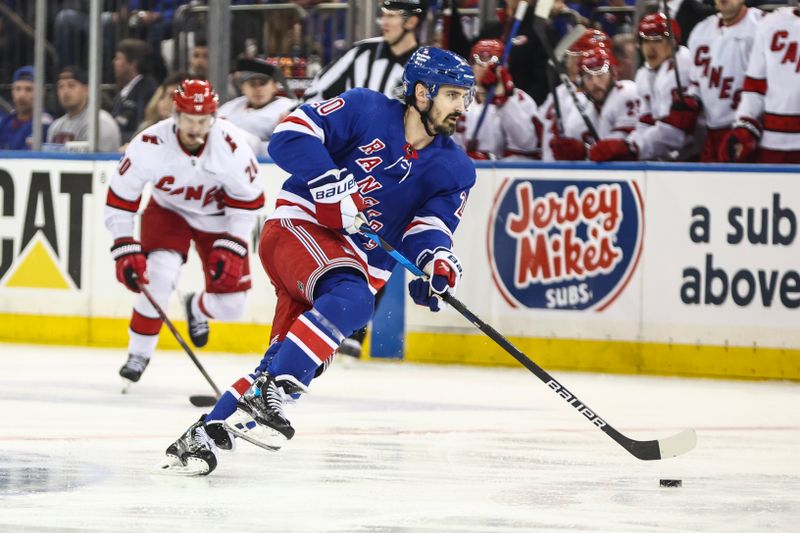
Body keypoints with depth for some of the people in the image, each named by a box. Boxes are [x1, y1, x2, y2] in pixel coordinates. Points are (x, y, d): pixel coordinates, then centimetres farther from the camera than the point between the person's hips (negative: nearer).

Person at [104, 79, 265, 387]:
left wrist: (232, 249, -19)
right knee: (158, 275, -27)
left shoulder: (231, 145, -30)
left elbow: (248, 201, -14)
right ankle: (139, 353, -8)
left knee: (230, 305, -3)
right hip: (168, 209, -1)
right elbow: (119, 200, -21)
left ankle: (197, 308, 35)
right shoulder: (149, 145, -31)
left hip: (217, 218, 1)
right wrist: (126, 250, -27)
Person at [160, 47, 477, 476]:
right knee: (349, 296, -34)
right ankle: (269, 393, -37)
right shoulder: (367, 111, -7)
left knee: (287, 360, -7)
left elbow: (429, 226, -3)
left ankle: (203, 435, 2)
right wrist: (333, 184, -25)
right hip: (299, 228, -6)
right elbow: (291, 134, -13)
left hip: (363, 262, 6)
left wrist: (434, 255, -26)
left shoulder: (455, 170, 7)